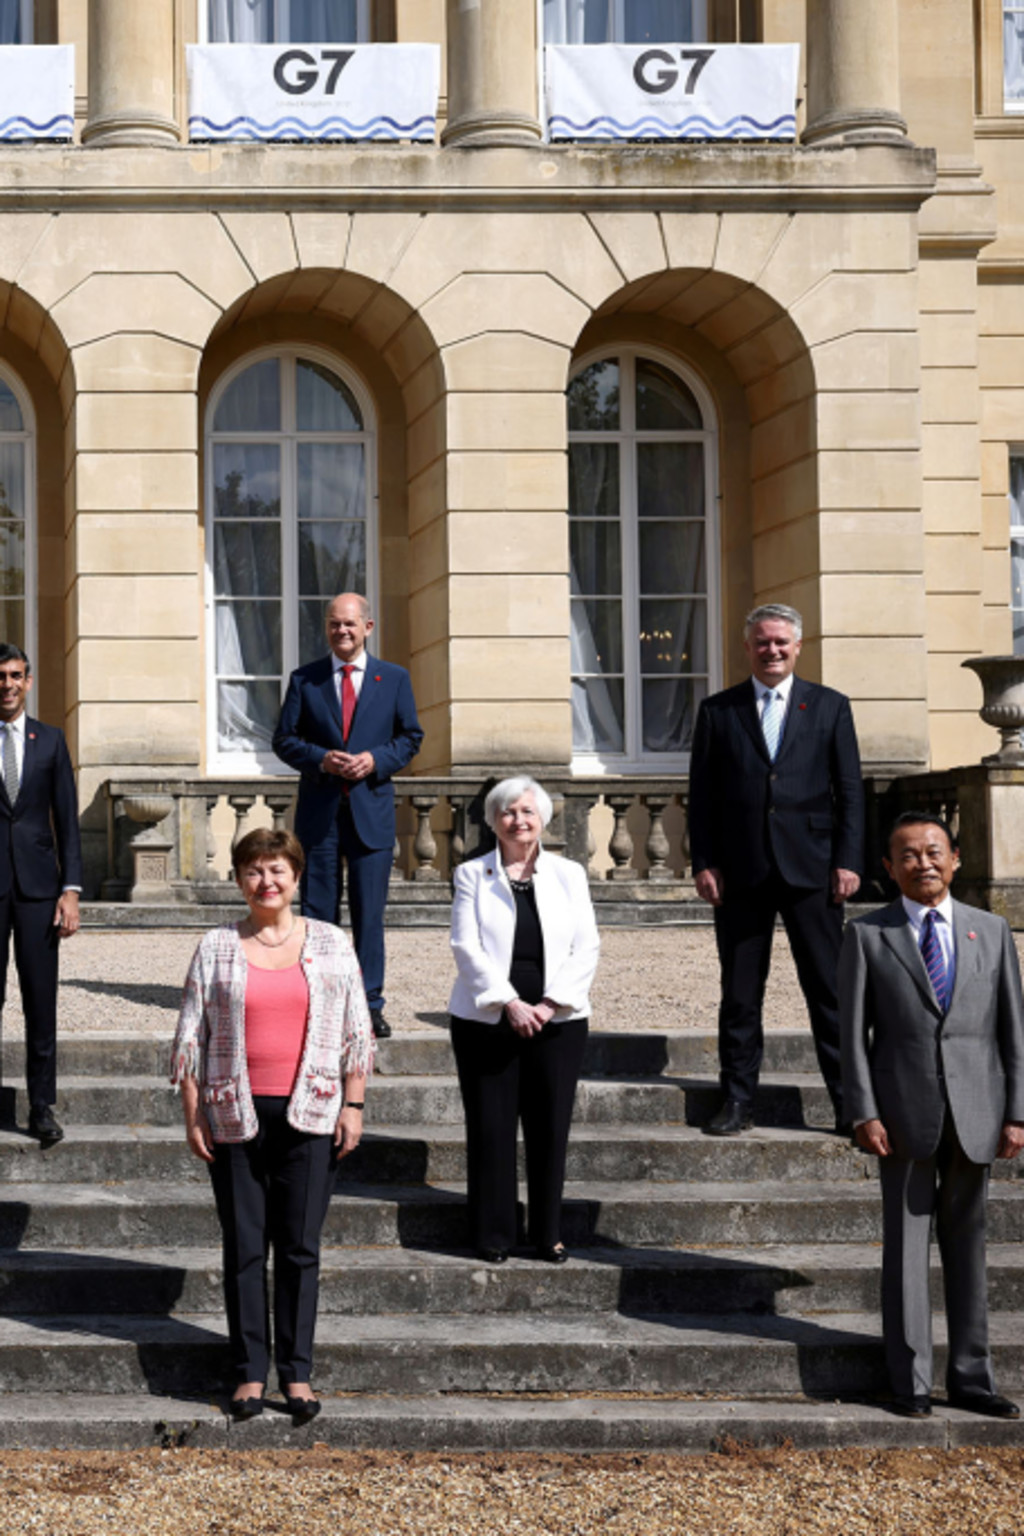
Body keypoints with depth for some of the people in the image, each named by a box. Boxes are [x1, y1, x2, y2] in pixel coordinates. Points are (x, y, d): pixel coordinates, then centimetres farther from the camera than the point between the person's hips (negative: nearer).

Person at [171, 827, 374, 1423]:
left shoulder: (332, 944, 6)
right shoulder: (216, 948, 5)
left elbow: (356, 1032, 7)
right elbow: (191, 1036, 6)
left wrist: (353, 1106, 0)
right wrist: (192, 1113, 1)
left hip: (309, 1114, 0)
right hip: (236, 1116, 0)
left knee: (301, 1246, 2)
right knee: (244, 1246, 3)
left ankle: (297, 1373, 10)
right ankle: (251, 1372, 12)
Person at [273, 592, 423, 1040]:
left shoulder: (395, 679, 8)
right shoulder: (304, 679, 7)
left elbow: (410, 737, 8)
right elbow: (284, 739, 6)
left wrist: (376, 760, -10)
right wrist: (321, 760, -12)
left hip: (371, 808, 0)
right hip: (319, 811, 0)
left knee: (370, 914, 1)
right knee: (317, 912, 3)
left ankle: (369, 1005, 7)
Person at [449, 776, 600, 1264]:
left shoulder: (568, 874, 10)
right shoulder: (473, 874, 5)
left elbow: (586, 948, 3)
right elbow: (466, 947, -4)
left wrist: (551, 1003, -10)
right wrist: (509, 1003, -14)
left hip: (557, 1020, 1)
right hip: (486, 1020, -1)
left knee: (551, 1128, 2)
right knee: (490, 1128, -1)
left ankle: (548, 1233, 15)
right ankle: (493, 1236, 11)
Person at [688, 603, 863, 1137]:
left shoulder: (830, 707, 8)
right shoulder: (717, 711, 8)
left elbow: (849, 791, 5)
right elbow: (701, 794, 7)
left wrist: (847, 862, -3)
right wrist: (704, 863, -2)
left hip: (810, 870, -1)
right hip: (741, 873, 1)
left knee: (829, 989, 0)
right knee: (739, 994, 5)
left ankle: (848, 1101, 5)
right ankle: (738, 1102, 12)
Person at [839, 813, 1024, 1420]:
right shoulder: (868, 935, 3)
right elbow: (853, 1032, 1)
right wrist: (865, 1112, -8)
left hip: (975, 1113, 2)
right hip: (905, 1112, -2)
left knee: (968, 1244, 9)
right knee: (907, 1245, 2)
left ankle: (971, 1378, 17)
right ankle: (911, 1382, 9)